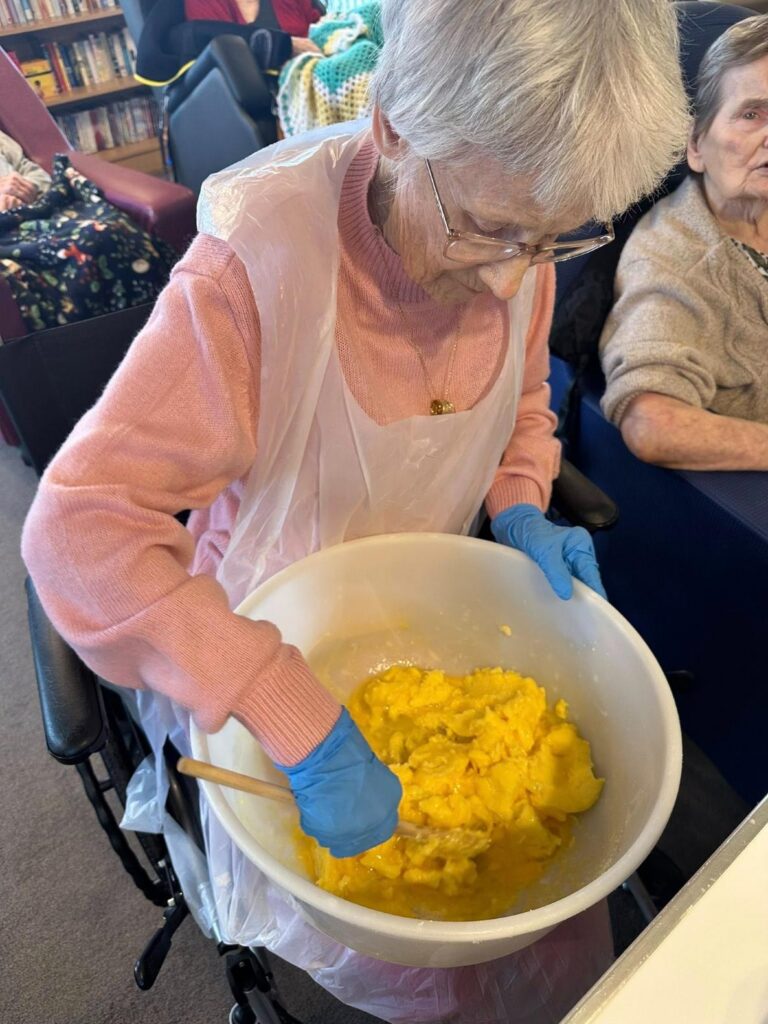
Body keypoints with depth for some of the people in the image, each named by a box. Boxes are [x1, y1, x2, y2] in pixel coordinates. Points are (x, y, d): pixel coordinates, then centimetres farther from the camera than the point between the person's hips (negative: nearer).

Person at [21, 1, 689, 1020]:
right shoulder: (259, 261, -30)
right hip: (274, 632, -4)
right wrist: (302, 725, -38)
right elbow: (80, 526, -32)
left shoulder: (517, 238, -10)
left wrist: (521, 510, -11)